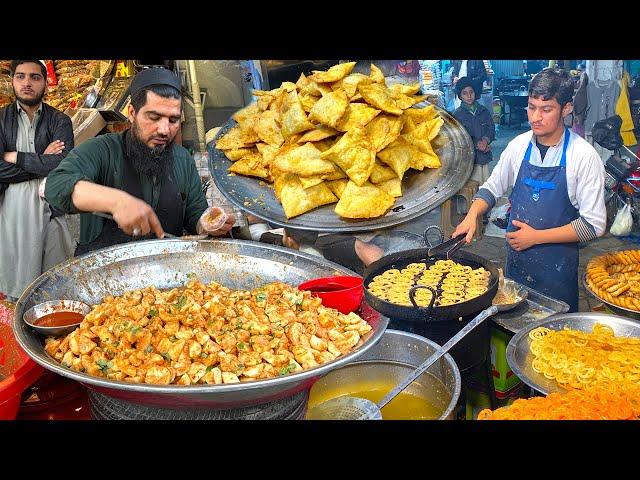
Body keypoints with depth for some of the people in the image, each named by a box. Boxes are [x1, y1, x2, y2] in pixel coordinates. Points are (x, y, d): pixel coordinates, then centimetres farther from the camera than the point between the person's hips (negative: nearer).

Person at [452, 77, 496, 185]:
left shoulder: (483, 111, 10)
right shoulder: (458, 114, -2)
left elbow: (491, 129, 8)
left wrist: (486, 139, -14)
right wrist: (476, 144, -16)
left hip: (484, 155, 4)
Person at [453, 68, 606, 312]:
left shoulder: (584, 156, -14)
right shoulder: (519, 145, -3)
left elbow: (593, 225, -14)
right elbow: (491, 188, 11)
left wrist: (536, 237, -16)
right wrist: (472, 215, -7)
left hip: (556, 265, -4)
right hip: (516, 260, 4)